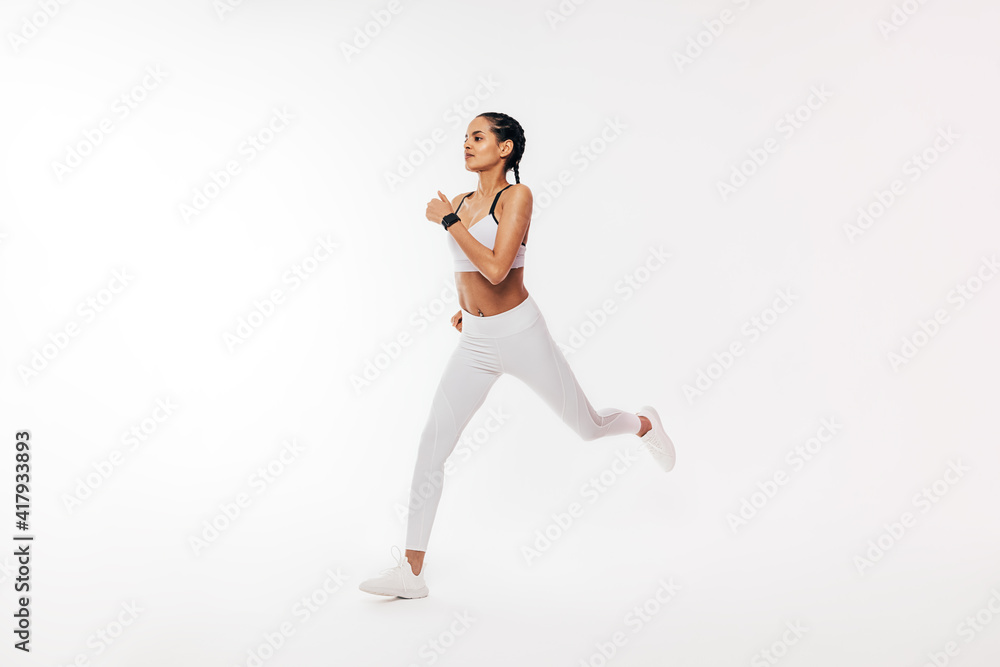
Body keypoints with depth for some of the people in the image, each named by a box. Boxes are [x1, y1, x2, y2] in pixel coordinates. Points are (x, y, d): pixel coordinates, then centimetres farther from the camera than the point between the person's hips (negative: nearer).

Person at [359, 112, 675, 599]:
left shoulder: (517, 196, -11)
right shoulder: (461, 204, 8)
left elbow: (496, 268, -25)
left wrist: (449, 222, -19)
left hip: (520, 333, -5)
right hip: (474, 341, 5)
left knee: (588, 426, 11)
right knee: (432, 445, -6)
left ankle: (643, 424, 48)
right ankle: (411, 571, 0)